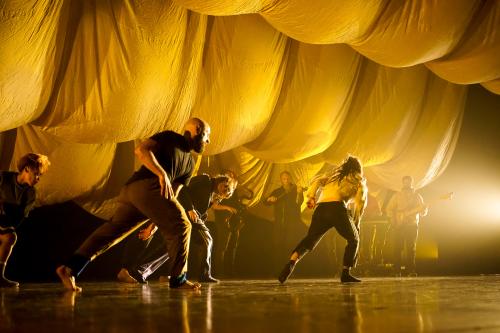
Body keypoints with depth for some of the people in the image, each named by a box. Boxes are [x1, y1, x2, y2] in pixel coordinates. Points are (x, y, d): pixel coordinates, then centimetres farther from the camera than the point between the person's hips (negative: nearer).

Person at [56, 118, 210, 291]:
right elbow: (141, 149, -6)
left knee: (113, 230, 5)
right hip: (147, 186, -9)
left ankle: (70, 268, 1)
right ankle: (178, 279, -3)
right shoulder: (170, 137, 7)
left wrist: (155, 222, 15)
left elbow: (172, 194, 23)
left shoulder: (190, 163, 28)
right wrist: (162, 173, -19)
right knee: (181, 226, -7)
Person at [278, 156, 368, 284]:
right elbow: (361, 201, 6)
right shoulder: (358, 181, 22)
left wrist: (311, 196, 2)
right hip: (337, 208, -3)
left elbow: (317, 181, 13)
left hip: (320, 208, 3)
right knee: (353, 239, 16)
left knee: (310, 239, 12)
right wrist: (356, 223, 8)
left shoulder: (332, 175, 33)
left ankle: (292, 261, -12)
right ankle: (345, 273, 5)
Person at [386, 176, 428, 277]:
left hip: (412, 225, 1)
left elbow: (423, 211, 11)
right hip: (399, 226, -1)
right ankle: (397, 270, -1)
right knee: (398, 248, -6)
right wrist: (393, 220, -10)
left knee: (411, 248, -4)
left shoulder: (417, 196, 13)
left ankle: (410, 270, -1)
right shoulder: (397, 196, 9)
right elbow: (389, 209, 4)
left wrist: (424, 209, -12)